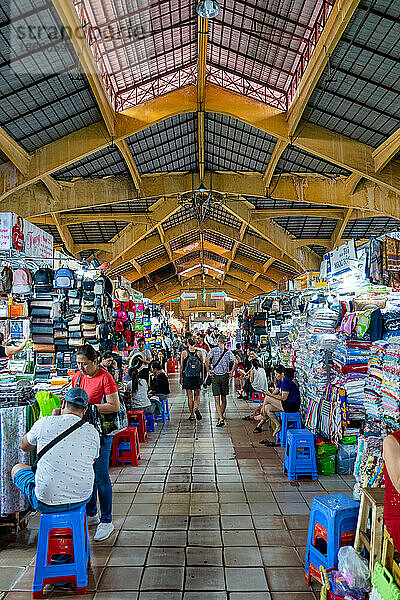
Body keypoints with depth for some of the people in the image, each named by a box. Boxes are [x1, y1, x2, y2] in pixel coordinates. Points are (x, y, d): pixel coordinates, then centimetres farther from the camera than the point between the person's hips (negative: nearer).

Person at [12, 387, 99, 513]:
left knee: (17, 469, 26)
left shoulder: (44, 423, -11)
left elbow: (24, 446, 10)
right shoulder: (92, 432, -5)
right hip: (82, 498, 3)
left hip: (46, 502, -3)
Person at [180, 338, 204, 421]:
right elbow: (202, 365, 4)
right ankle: (196, 408, -15)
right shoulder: (199, 352, 1)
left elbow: (181, 366, -1)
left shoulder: (184, 353, -2)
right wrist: (202, 377, 12)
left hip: (187, 376, -1)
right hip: (197, 376, 1)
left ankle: (192, 415, 7)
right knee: (197, 395, 12)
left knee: (190, 396, 5)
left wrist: (181, 377, 5)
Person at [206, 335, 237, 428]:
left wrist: (208, 371, -9)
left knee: (217, 399, -4)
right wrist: (232, 372, -1)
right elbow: (235, 362, -9)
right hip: (225, 376, 2)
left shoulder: (213, 350, -3)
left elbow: (207, 360, -17)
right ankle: (221, 416, 28)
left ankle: (221, 419, -15)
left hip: (215, 376, -2)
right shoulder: (228, 351, 2)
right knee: (223, 398, 16)